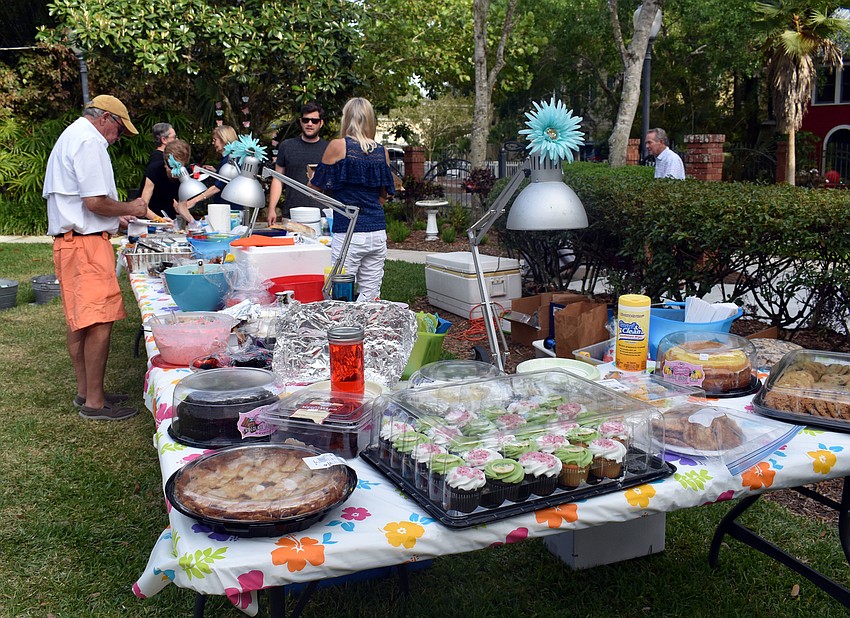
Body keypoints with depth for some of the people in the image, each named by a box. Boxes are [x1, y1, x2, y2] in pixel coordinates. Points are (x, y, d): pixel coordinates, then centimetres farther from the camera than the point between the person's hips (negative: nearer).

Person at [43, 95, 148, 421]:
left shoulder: (70, 137, 22)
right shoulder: (89, 142, -12)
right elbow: (94, 201, -20)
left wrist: (118, 215, 21)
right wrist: (129, 208, -3)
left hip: (68, 241, 11)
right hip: (86, 243, -11)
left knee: (80, 321, 15)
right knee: (100, 321, -9)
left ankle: (85, 391, 24)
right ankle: (94, 401, -4)